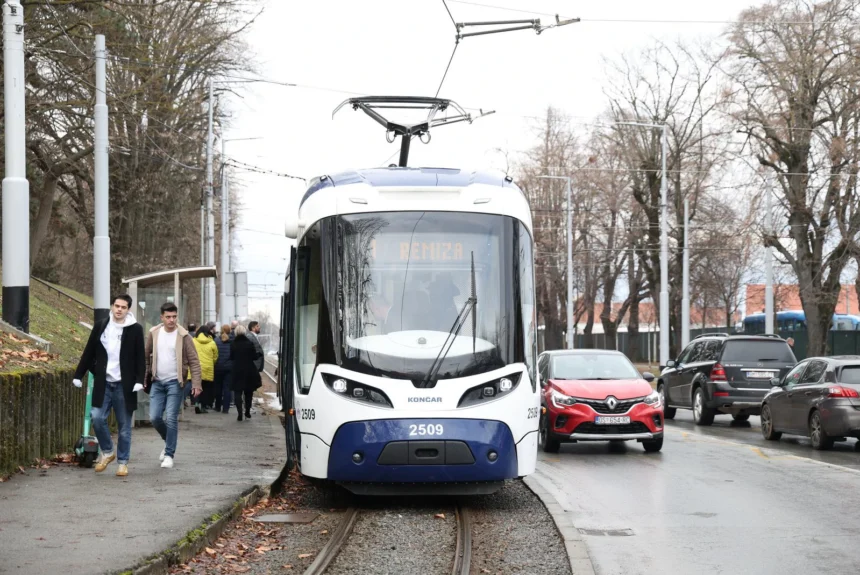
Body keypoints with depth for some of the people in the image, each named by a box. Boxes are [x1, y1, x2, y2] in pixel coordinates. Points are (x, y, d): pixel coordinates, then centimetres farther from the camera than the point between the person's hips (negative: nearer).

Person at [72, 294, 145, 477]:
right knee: (97, 417, -7)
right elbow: (89, 353, 10)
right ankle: (107, 451, 16)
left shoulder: (135, 329, -2)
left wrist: (139, 380, -12)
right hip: (103, 383, 2)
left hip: (124, 385, -2)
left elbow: (140, 358, -2)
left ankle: (123, 462, 14)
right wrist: (78, 375, 8)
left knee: (124, 426, 4)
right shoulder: (100, 326, 6)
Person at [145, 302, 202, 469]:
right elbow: (147, 356, 13)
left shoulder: (183, 336, -7)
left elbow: (194, 361, -7)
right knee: (154, 417, 1)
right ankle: (169, 441, 28)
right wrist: (144, 378, 10)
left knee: (171, 419, -7)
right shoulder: (154, 333, 3)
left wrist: (196, 384, -15)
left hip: (175, 382, -4)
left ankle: (169, 454, 2)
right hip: (157, 382, 4)